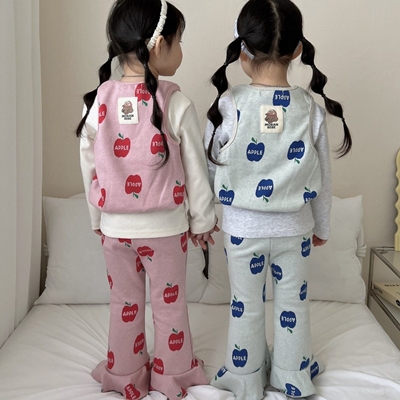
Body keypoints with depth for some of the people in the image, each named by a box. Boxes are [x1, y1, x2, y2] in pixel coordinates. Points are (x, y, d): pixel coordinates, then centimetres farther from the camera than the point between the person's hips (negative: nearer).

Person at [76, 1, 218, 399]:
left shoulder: (99, 100, -6)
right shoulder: (176, 104, -16)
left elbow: (89, 167, 1)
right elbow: (195, 170, -9)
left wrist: (99, 218, 15)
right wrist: (202, 220, 5)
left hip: (115, 226, 3)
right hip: (164, 225, -2)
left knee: (124, 304, 19)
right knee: (169, 303, 16)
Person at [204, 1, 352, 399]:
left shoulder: (229, 104, -16)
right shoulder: (310, 108, -11)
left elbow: (211, 167, -5)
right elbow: (322, 177, -1)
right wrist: (322, 226, 14)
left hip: (242, 227, -1)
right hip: (294, 227, 1)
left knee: (246, 306, 16)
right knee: (293, 303, 19)